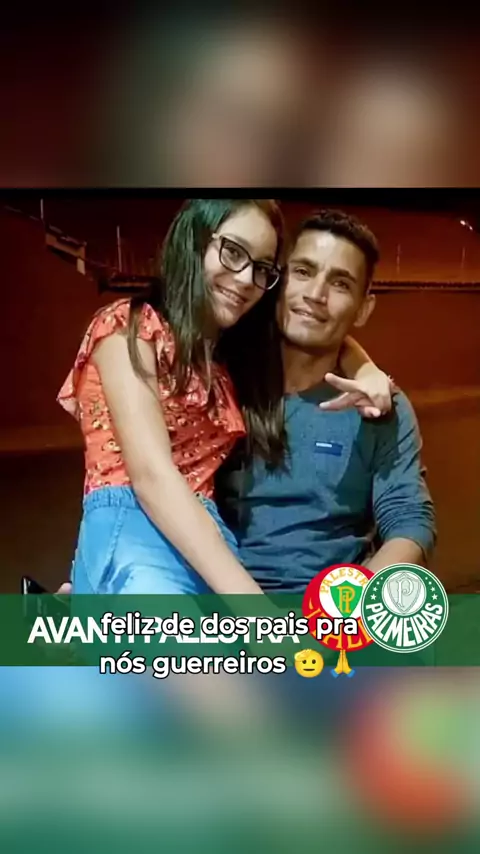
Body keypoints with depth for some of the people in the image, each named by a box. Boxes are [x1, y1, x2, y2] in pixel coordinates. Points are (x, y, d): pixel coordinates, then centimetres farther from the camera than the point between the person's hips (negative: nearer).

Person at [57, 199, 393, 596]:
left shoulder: (234, 353, 21)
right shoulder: (129, 328, 1)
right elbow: (152, 475, -12)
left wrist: (366, 369, 11)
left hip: (210, 539, 7)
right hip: (133, 531, -7)